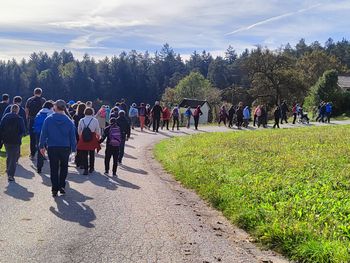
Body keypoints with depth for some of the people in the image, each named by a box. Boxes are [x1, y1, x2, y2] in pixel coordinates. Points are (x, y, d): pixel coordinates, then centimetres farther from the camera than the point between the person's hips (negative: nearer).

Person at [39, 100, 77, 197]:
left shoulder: (48, 119, -7)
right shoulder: (69, 121, -4)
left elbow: (43, 134, -5)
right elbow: (73, 136, 0)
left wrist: (42, 146, 4)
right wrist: (74, 148, 9)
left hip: (52, 148, 0)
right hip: (65, 148, 1)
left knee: (54, 168, 10)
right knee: (64, 167, 19)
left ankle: (55, 189, 10)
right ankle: (62, 186, 12)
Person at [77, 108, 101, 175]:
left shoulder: (81, 120, -2)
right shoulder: (95, 120, -8)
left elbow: (79, 131, 6)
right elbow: (98, 131, -2)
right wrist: (98, 137, 16)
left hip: (83, 139, 0)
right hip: (92, 138, 0)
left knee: (84, 155, 6)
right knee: (92, 154, 16)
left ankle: (86, 169, 0)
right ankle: (91, 168, 25)